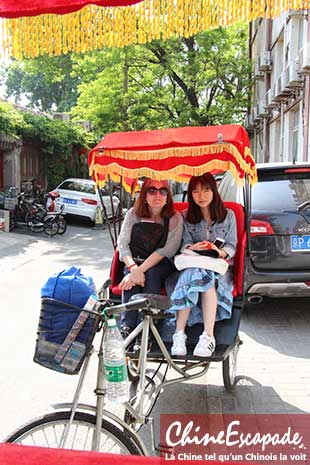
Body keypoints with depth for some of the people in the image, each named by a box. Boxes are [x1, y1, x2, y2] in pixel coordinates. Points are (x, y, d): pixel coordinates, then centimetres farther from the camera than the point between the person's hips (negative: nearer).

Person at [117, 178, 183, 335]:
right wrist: (133, 268, -27)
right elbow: (123, 243, -7)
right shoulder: (133, 214, 2)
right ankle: (127, 327, -36)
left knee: (152, 273, -34)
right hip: (135, 263, 2)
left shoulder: (174, 218, -4)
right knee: (131, 278, -31)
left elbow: (165, 251, -15)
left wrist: (141, 269, -27)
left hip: (162, 266, -2)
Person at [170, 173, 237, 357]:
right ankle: (179, 335, -41)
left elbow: (232, 246, 6)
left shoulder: (228, 215, 14)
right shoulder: (186, 218, 17)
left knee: (208, 279, -37)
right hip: (192, 265, 1)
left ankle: (208, 336, -45)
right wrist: (191, 248, -20)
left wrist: (220, 252, -17)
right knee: (191, 275, -36)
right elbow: (184, 244, 5)